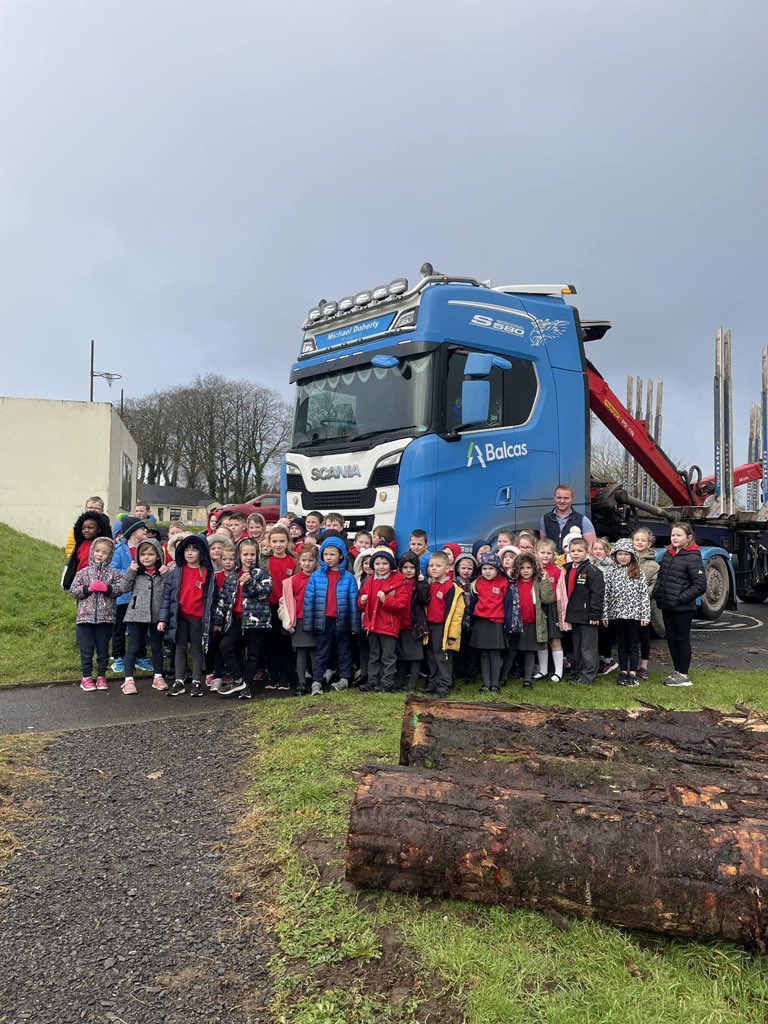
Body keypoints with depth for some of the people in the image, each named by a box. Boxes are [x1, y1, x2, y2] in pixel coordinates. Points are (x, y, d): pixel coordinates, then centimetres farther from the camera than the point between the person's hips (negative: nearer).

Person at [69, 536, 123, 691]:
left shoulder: (113, 573, 3)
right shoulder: (83, 572, 3)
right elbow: (73, 591, -1)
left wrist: (107, 588, -21)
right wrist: (88, 589, -15)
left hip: (106, 617, 0)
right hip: (85, 617, 0)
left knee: (103, 649, 10)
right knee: (86, 649, 7)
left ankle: (101, 676, 22)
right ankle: (86, 677, 18)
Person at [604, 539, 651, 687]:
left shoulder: (638, 573, -2)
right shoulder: (611, 574, 4)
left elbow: (644, 594, -4)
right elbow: (606, 595, 4)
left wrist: (645, 615, -9)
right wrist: (605, 615, 1)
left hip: (634, 613, -2)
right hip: (617, 614, 2)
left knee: (633, 644, 5)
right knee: (621, 644, 11)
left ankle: (633, 673, 11)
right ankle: (623, 672, 19)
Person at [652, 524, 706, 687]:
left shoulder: (692, 558, -13)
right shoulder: (668, 554, 9)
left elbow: (700, 585, -16)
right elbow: (660, 576, 20)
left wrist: (680, 598, -18)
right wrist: (656, 593, 6)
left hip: (683, 609, -7)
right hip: (666, 606, 7)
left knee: (682, 639, 3)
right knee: (671, 638, 14)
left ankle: (684, 675, 13)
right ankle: (677, 671, 27)